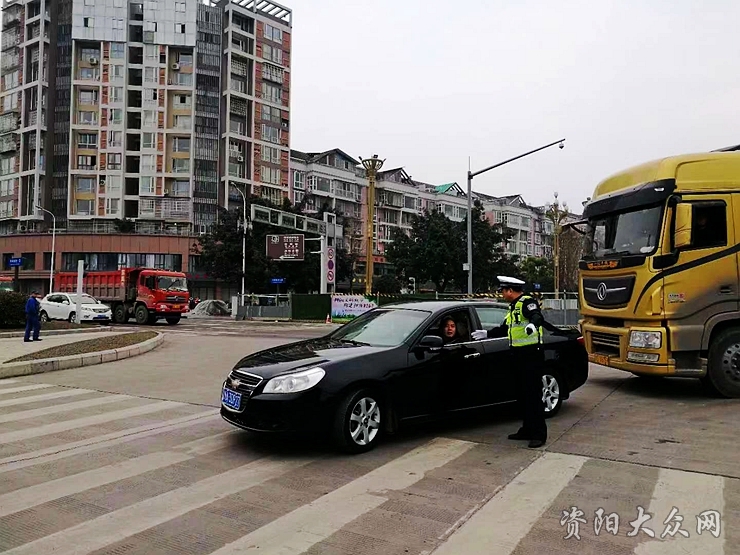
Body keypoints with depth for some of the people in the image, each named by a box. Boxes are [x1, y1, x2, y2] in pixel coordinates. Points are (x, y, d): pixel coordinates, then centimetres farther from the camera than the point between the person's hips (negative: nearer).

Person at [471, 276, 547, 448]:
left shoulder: (527, 302, -12)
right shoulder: (513, 307, 19)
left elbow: (538, 317, -32)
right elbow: (505, 329, 31)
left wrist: (533, 324, -53)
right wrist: (487, 333, 35)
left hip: (532, 354, -10)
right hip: (519, 355, 10)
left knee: (534, 395, -7)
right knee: (523, 394, 15)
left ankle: (539, 434, -2)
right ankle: (527, 430, 24)